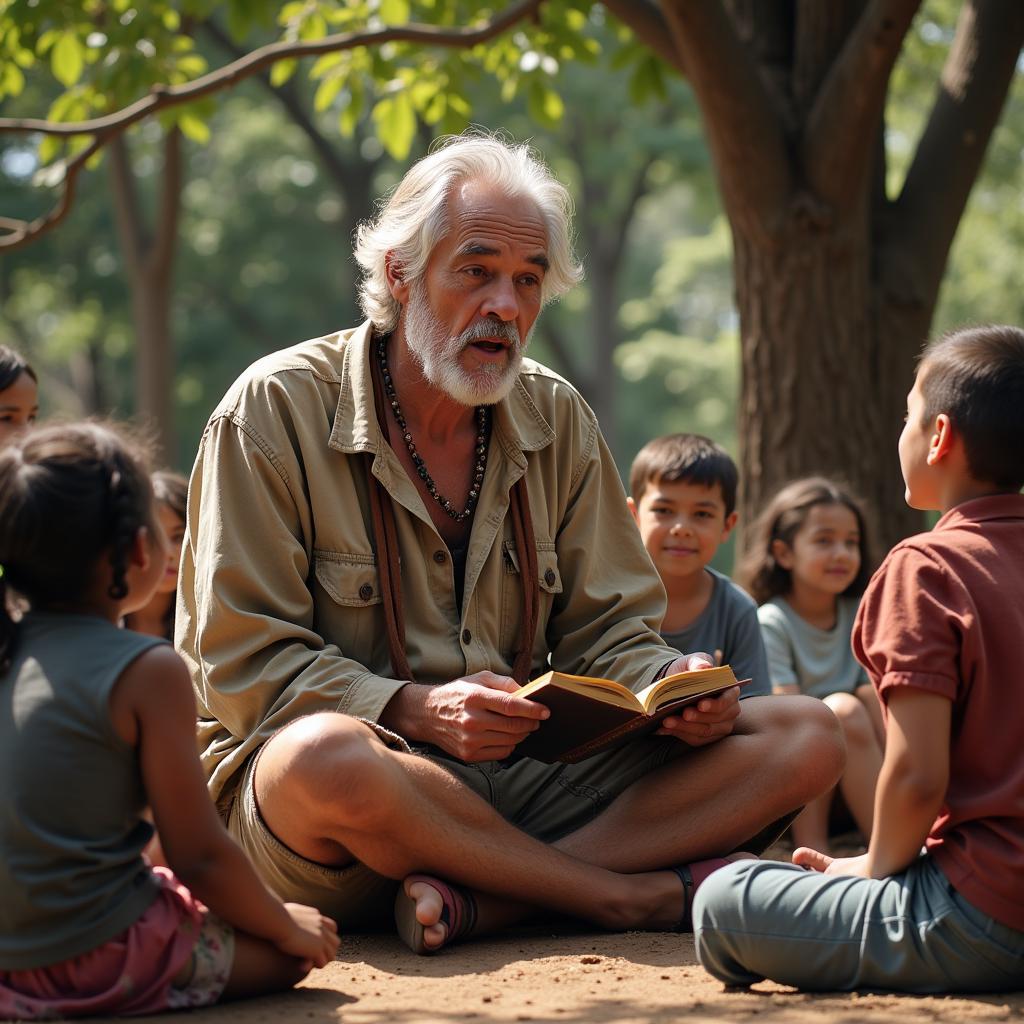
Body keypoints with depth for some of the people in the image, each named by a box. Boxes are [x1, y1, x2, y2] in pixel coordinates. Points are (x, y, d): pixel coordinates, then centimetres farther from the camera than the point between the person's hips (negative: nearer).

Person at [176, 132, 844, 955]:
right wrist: (415, 710, -25)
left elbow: (605, 634, 12)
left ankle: (478, 898, -28)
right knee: (326, 758, -42)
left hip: (525, 780, 5)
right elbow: (244, 665, -10)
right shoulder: (276, 409, -5)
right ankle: (634, 895, -21)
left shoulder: (557, 419, 11)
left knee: (804, 740, -12)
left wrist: (675, 687, -12)